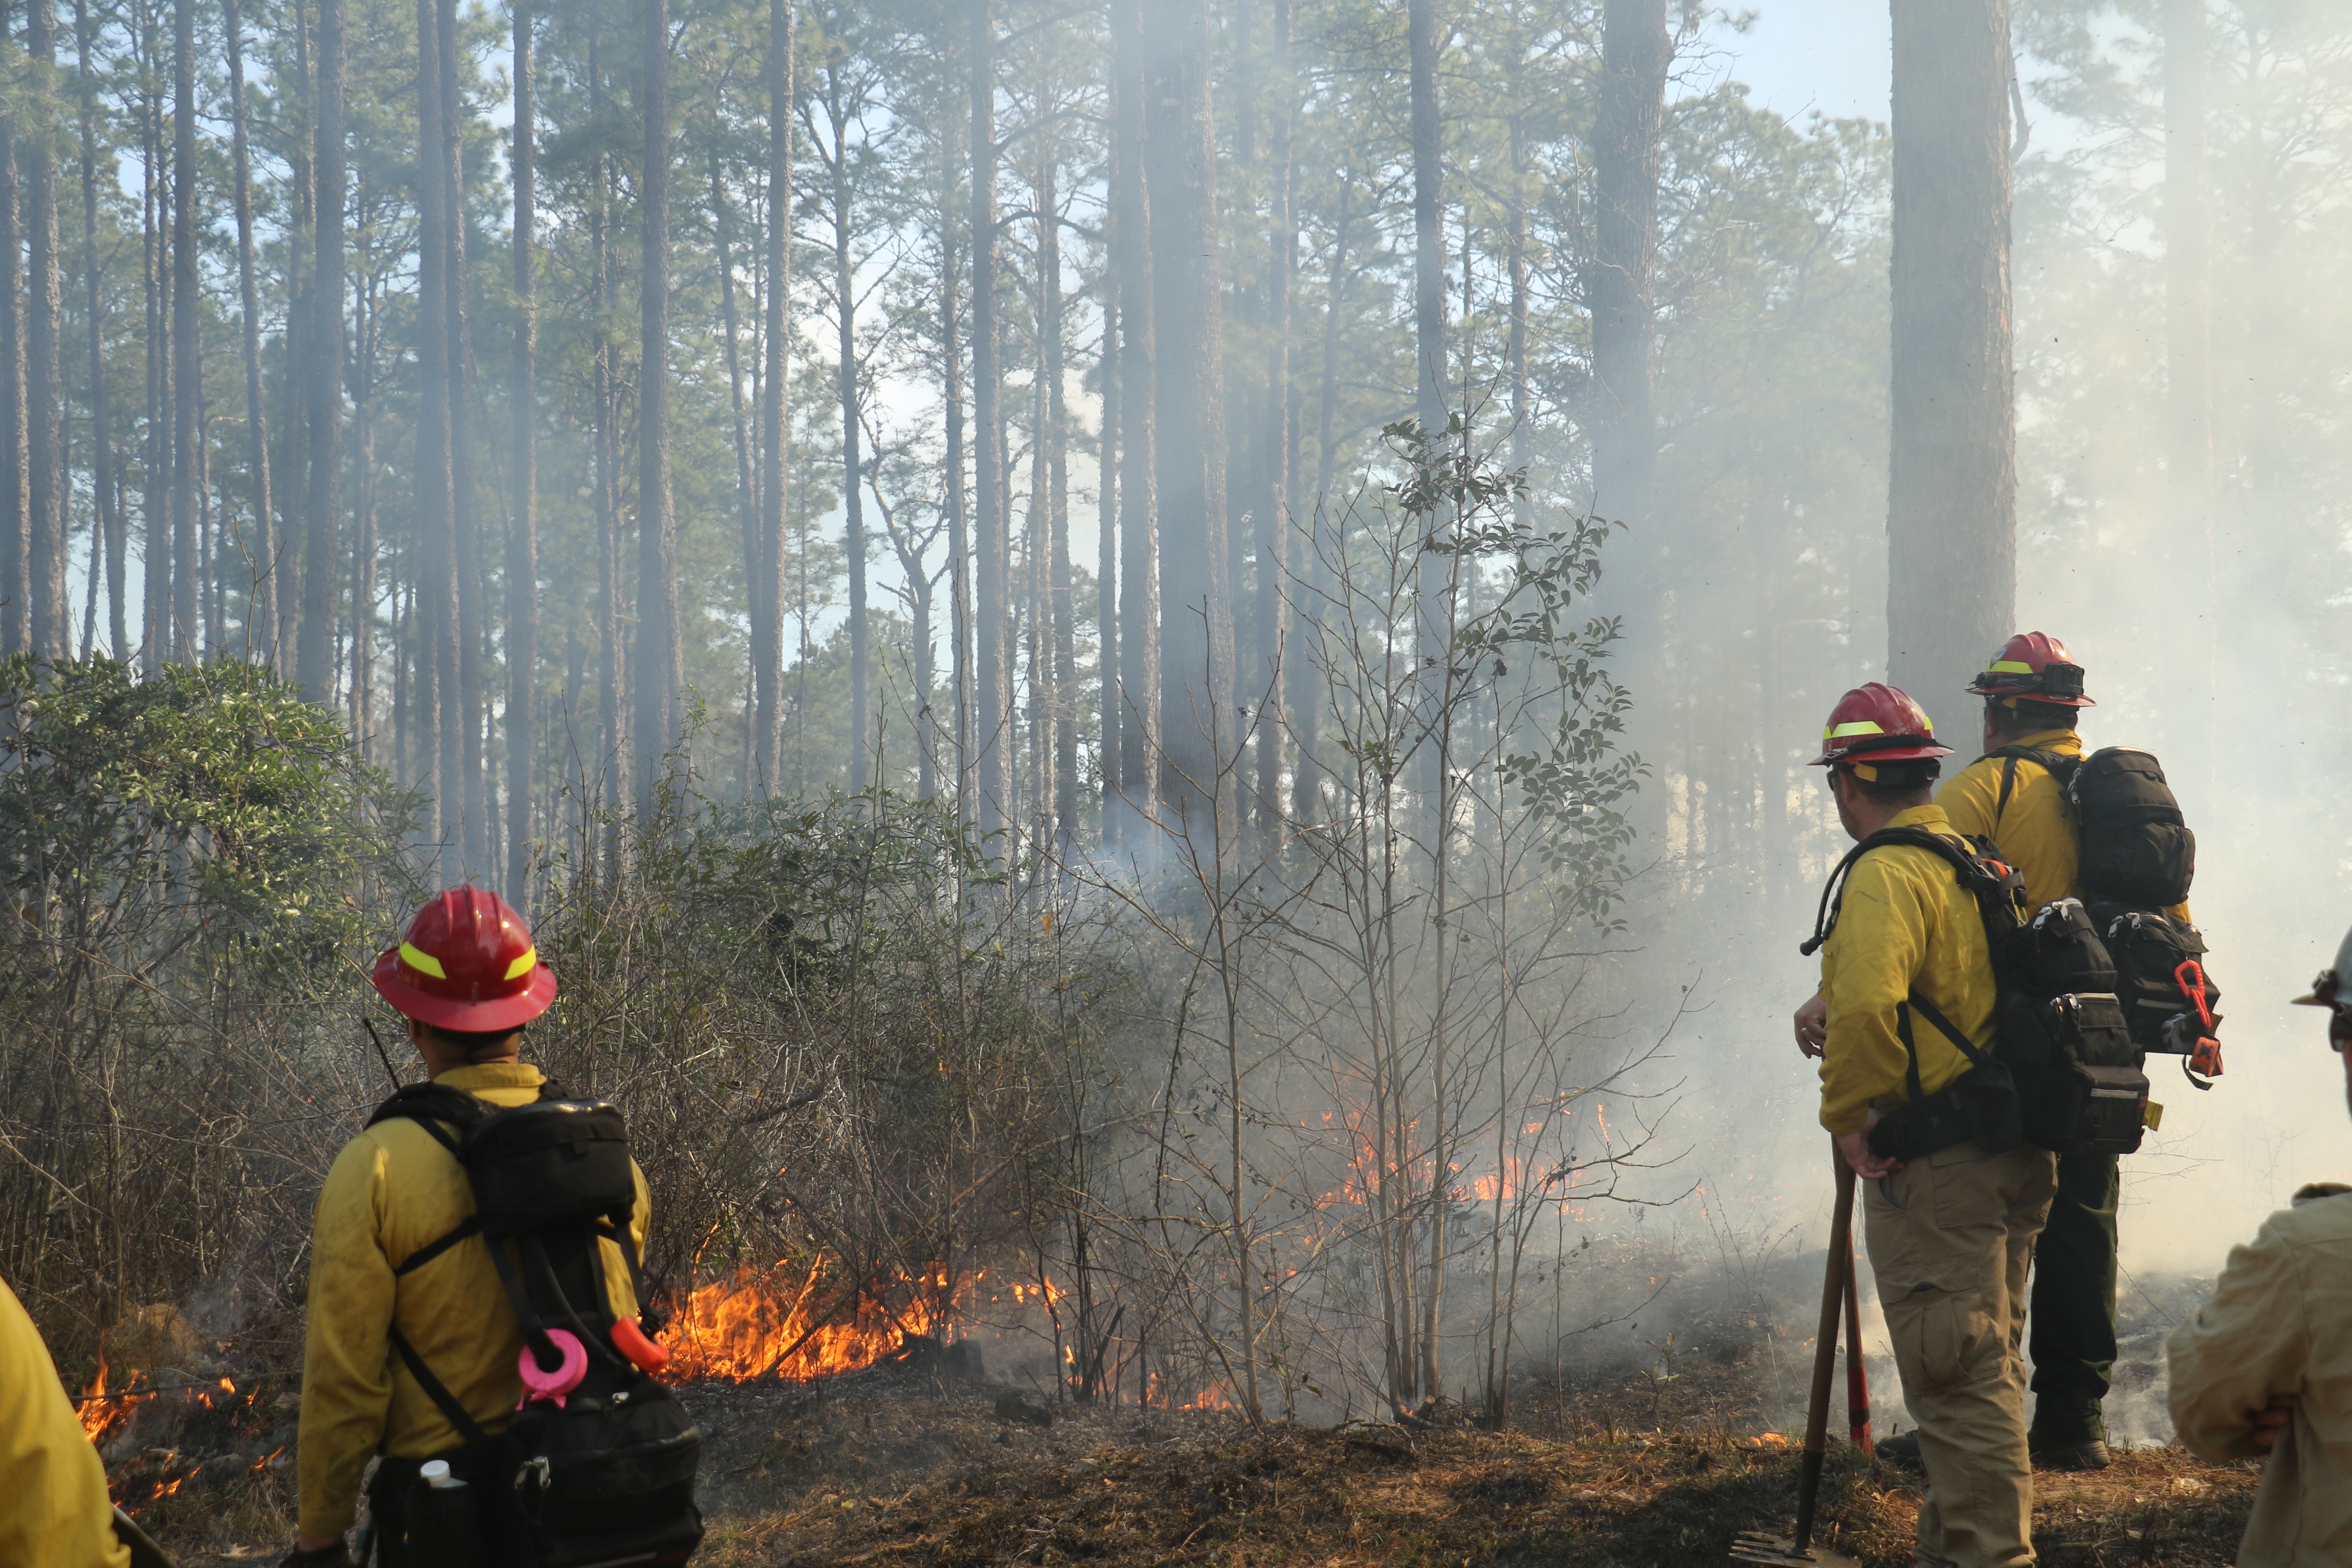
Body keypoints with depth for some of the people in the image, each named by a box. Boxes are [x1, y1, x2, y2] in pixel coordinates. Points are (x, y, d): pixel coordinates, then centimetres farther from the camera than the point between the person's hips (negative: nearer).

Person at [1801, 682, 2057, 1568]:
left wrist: (1847, 1118, -16)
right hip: (2015, 1158, 10)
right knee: (1984, 1365, 18)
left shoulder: (1887, 874, -14)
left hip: (1932, 1169, -10)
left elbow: (1864, 1006, -30)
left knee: (1959, 1375, -6)